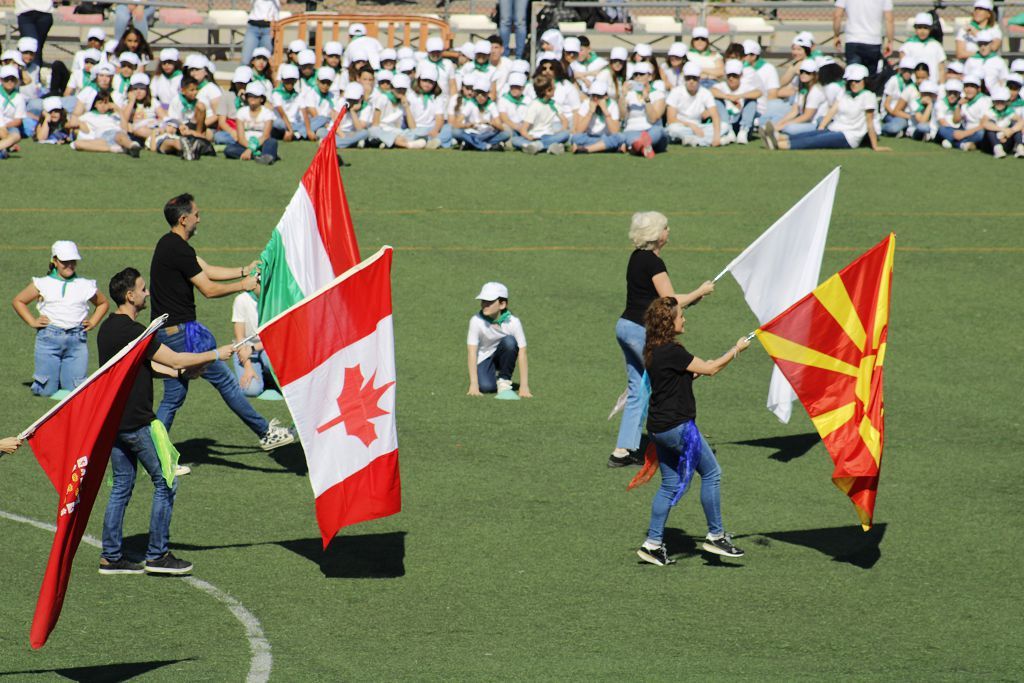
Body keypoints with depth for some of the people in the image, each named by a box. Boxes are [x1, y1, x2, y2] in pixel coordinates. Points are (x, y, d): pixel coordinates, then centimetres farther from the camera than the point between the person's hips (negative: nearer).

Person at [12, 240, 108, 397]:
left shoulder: (86, 286, 11)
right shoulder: (43, 284, 7)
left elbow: (103, 303, 27)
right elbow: (18, 301, 16)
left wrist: (92, 322, 12)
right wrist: (32, 321, 5)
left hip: (77, 340, 1)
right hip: (49, 338, -1)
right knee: (46, 390, -4)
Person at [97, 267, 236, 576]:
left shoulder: (108, 328, 10)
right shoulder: (131, 331, -19)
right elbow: (174, 359, -16)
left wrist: (178, 371, 14)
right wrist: (216, 355, -6)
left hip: (113, 420, 9)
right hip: (136, 422, -9)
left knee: (121, 485, 14)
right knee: (166, 483, 1)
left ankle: (111, 556, 13)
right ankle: (157, 555, 2)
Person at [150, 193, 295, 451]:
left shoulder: (168, 245, 14)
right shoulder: (179, 250, -18)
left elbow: (207, 270, 19)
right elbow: (208, 289, -15)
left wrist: (244, 271, 17)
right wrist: (243, 285, -3)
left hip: (166, 332, 10)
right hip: (181, 331, -10)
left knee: (173, 397, 11)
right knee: (225, 380, -1)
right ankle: (266, 433, 7)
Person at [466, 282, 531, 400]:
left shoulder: (513, 322, -21)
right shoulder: (476, 321, -22)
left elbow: (521, 355, -23)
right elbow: (472, 353, -24)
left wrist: (524, 386, -30)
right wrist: (474, 384, -32)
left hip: (502, 356, 1)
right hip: (483, 359, -1)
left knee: (509, 341, -31)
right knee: (486, 387, -29)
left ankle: (504, 382, -13)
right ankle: (494, 377, 9)